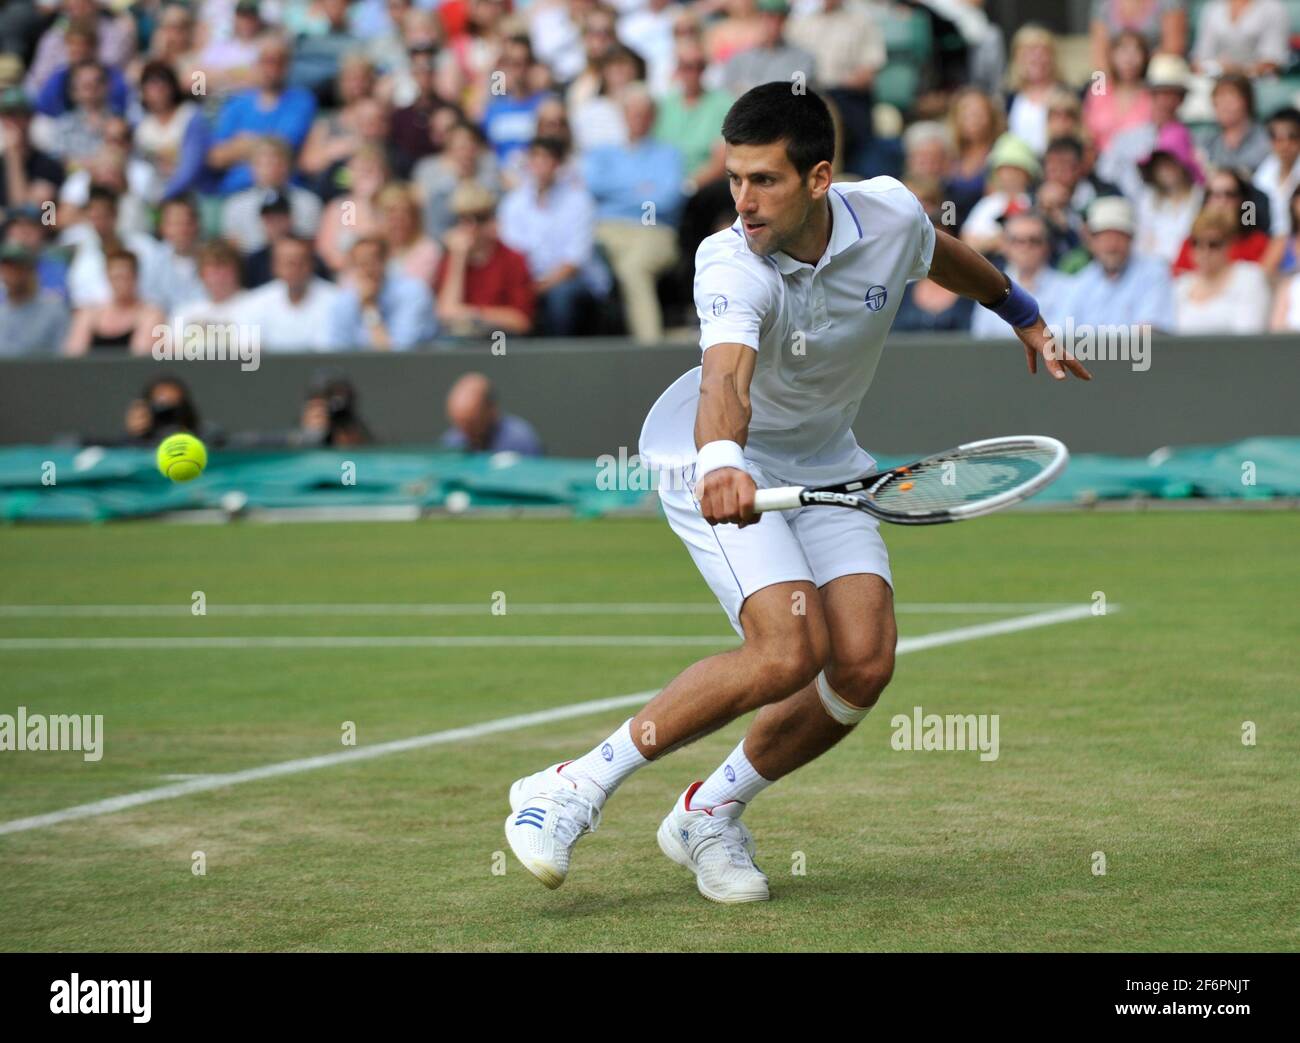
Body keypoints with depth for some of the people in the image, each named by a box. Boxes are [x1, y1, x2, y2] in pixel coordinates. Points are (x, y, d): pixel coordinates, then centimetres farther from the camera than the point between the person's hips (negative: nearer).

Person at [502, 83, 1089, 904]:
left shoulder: (890, 215, -16)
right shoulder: (732, 267, -32)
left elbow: (944, 255, 10)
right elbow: (726, 377, -52)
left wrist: (1027, 319, 26)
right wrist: (720, 461, -73)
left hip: (823, 460, 6)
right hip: (718, 460, -6)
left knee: (864, 662, -12)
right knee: (790, 651, -26)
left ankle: (709, 815, 9)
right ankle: (575, 789, -16)